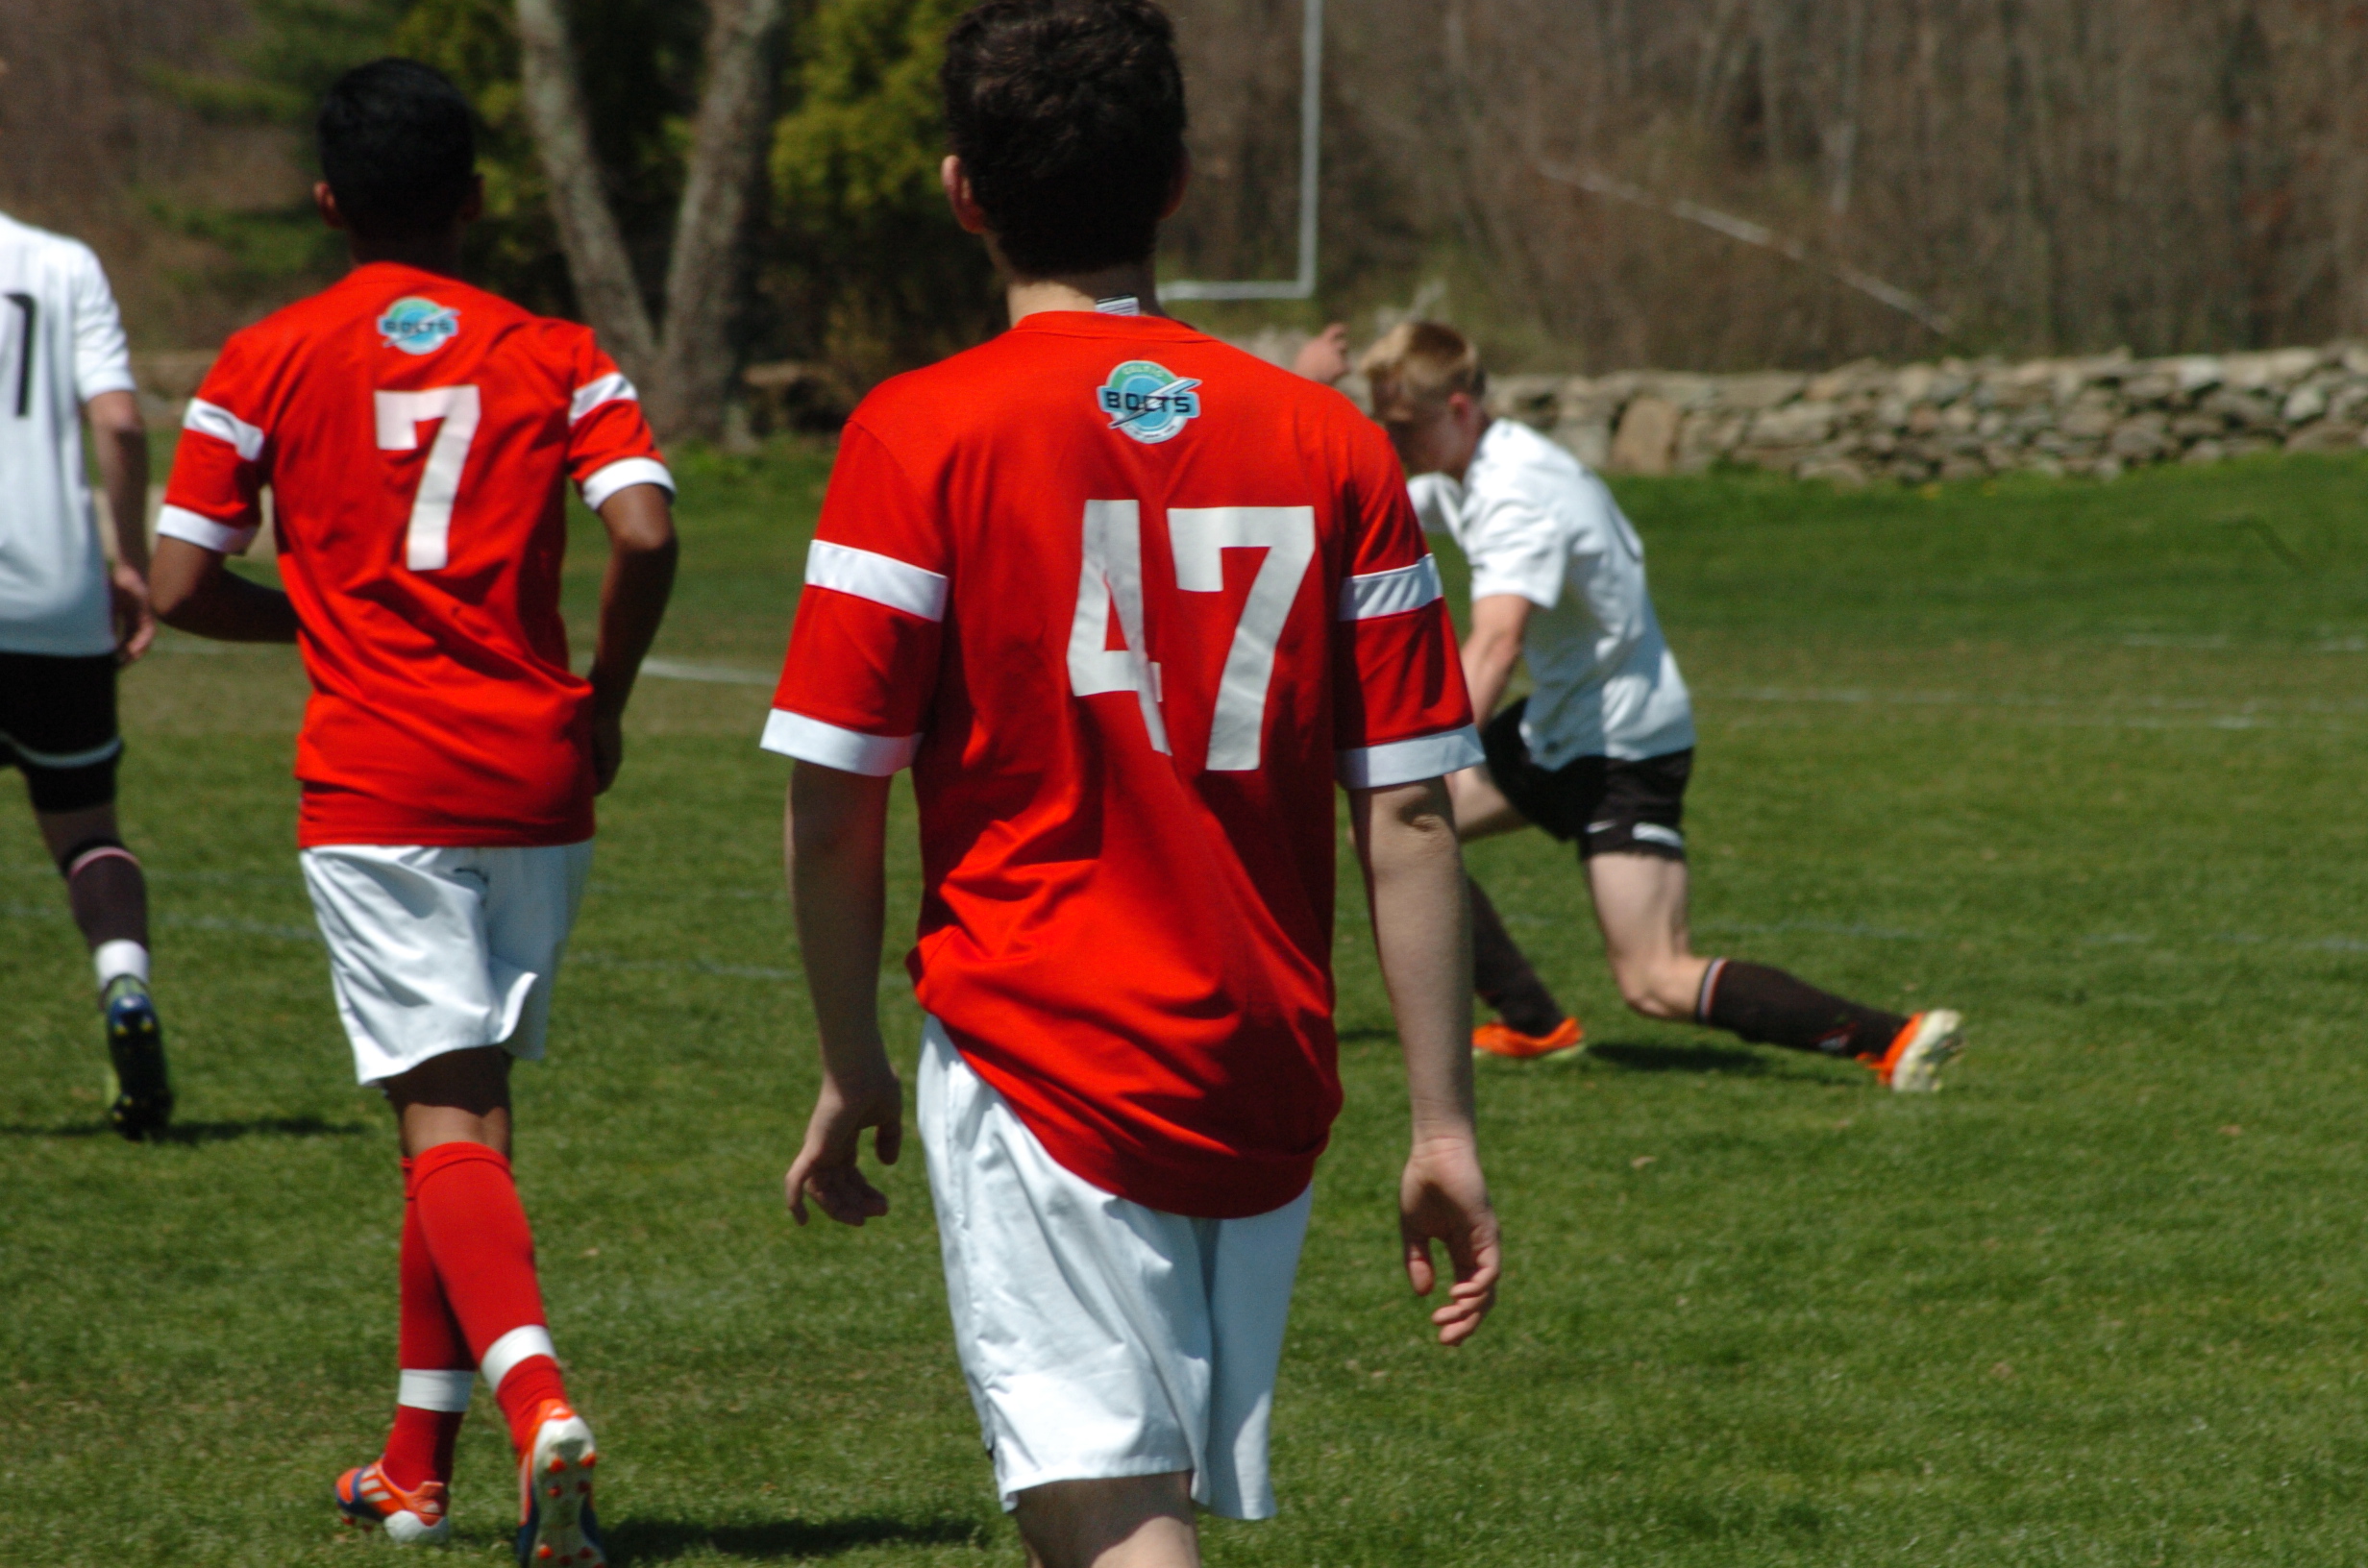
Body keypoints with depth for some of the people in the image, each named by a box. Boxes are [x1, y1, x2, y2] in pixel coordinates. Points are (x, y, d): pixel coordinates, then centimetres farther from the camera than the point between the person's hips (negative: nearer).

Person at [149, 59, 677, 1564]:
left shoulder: (269, 362, 1)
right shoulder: (555, 355, 4)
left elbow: (182, 584, -2)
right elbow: (646, 534, -11)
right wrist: (604, 699, 5)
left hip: (377, 789, -3)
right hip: (534, 780, 3)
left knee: (448, 1121, -8)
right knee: (474, 1105, 16)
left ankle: (545, 1411, -32)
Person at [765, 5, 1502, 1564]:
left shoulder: (921, 437, -7)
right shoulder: (1330, 444, 3)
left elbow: (834, 804, -7)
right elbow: (1412, 813, 1)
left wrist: (852, 1070, 7)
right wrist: (1445, 1126, 5)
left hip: (1039, 1066, -5)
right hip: (1267, 1084, 5)